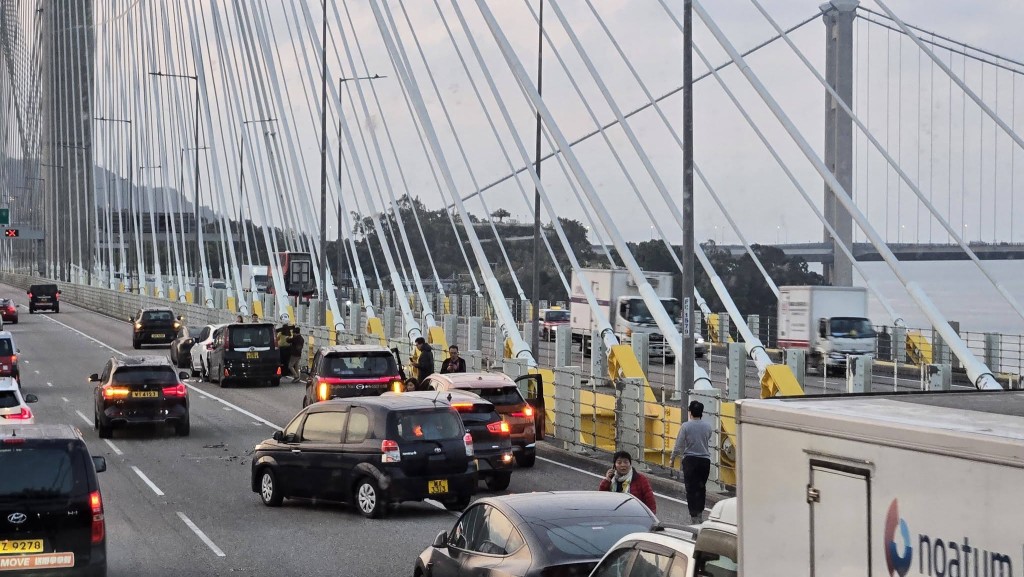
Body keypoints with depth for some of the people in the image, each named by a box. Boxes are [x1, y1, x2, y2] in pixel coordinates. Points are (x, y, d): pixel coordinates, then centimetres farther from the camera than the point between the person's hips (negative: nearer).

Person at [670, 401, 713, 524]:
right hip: (705, 460, 3)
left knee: (691, 488, 1)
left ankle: (694, 516, -3)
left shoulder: (686, 426, -8)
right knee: (701, 487, 15)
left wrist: (672, 458, 8)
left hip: (690, 460, -3)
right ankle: (700, 513, 17)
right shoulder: (707, 426, 2)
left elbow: (679, 445, -5)